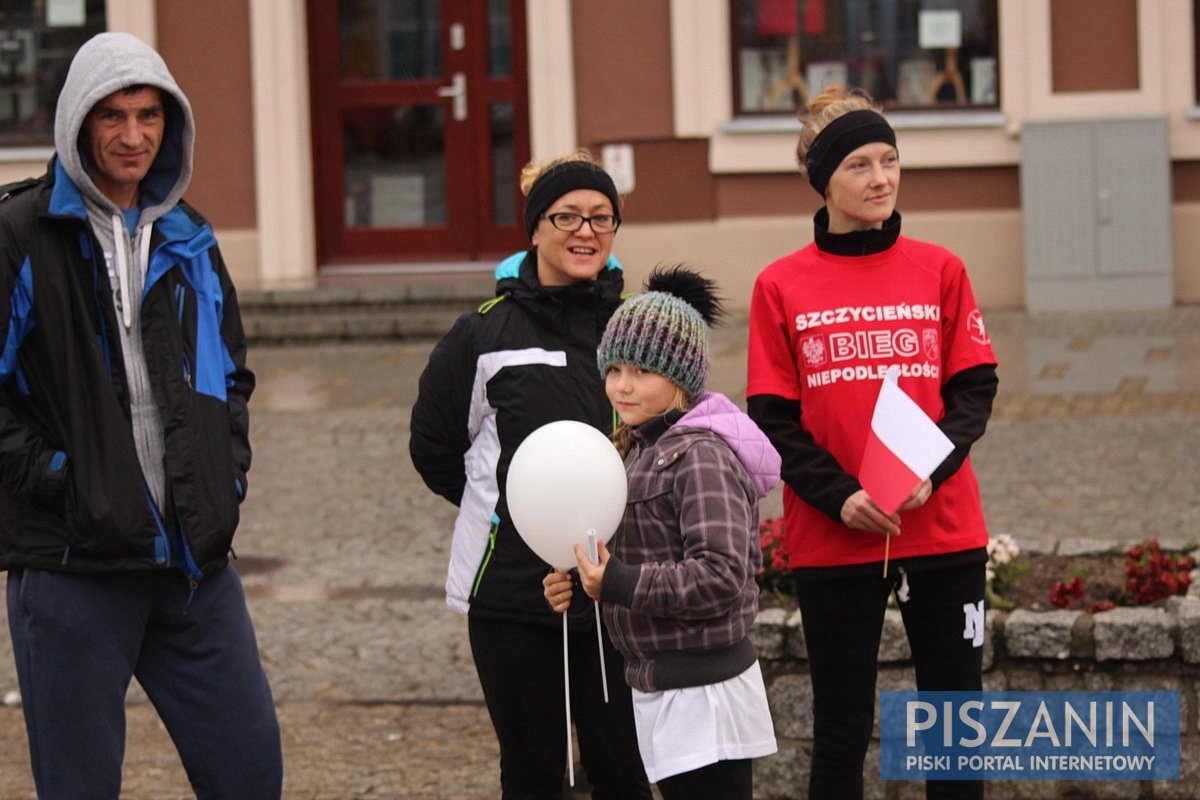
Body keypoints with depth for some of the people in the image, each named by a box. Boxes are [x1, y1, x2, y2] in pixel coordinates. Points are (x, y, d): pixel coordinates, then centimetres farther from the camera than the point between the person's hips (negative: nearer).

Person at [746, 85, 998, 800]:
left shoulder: (939, 270, 5)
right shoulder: (783, 286, 1)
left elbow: (974, 390, 2)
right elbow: (773, 419, -1)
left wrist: (930, 470, -16)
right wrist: (841, 496, -16)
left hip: (942, 524, 1)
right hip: (832, 539, -1)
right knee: (842, 733, 5)